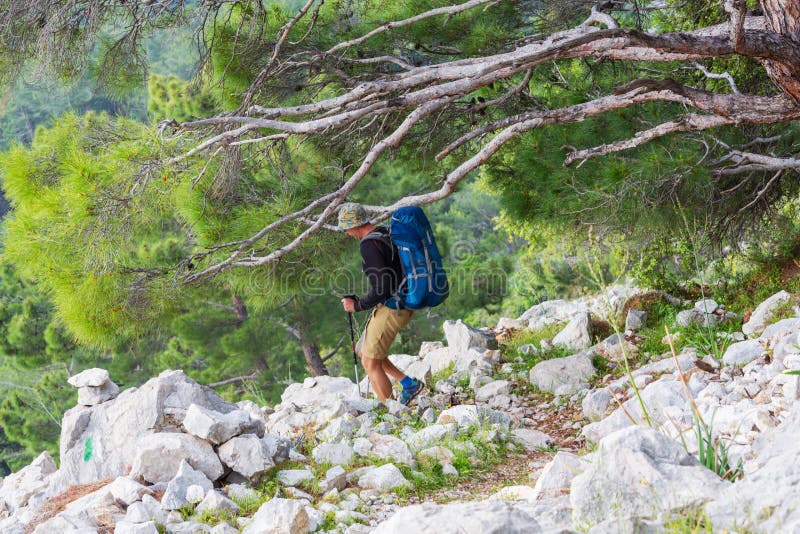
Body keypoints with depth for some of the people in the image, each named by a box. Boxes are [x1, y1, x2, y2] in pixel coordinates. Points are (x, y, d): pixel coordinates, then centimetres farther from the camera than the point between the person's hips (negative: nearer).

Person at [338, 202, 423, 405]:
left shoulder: (369, 245, -21)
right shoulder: (386, 233, 8)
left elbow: (382, 287, -27)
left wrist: (357, 305, -14)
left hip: (390, 309, -10)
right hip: (404, 304, 10)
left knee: (370, 364, 1)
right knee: (363, 350, 21)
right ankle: (409, 384, 19)